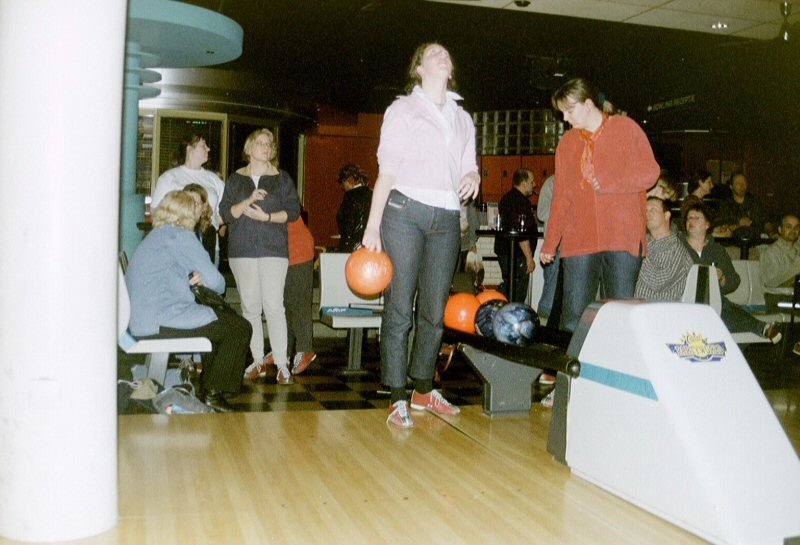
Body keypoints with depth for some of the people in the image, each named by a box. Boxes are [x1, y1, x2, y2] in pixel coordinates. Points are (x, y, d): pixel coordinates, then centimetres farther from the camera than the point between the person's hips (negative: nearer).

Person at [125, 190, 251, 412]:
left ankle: (207, 385, 28)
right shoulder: (179, 235, -9)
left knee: (220, 319, 27)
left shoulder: (154, 237, 21)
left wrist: (196, 277, 11)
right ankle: (213, 392, 1)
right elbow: (214, 280, -13)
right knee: (239, 328, -4)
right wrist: (219, 286, 11)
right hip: (162, 321, -10)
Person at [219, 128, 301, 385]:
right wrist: (248, 201, -11)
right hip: (242, 250, 2)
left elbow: (293, 210, 4)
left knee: (274, 306, -10)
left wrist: (267, 216, -10)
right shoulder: (235, 179, 14)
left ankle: (282, 364, -8)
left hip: (273, 249, -2)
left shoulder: (282, 179, 11)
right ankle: (257, 359, 11)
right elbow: (226, 212, 6)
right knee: (250, 306, 2)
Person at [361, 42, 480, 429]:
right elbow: (387, 172, 0)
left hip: (446, 218, 5)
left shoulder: (463, 118, 21)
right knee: (399, 307, -5)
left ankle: (423, 390, 21)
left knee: (435, 310, 7)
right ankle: (398, 399, 0)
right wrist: (372, 226, -8)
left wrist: (472, 177, -4)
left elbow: (468, 168, 22)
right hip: (405, 211, -4)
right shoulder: (402, 109, 7)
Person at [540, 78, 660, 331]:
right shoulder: (567, 142, 16)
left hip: (623, 237, -3)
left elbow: (650, 172, -1)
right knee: (573, 318, -3)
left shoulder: (626, 128, 6)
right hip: (579, 241, 3)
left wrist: (607, 181, -9)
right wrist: (550, 242, 14)